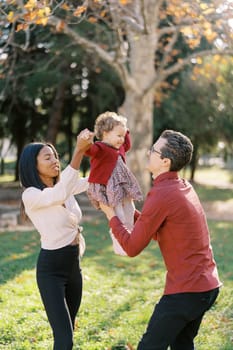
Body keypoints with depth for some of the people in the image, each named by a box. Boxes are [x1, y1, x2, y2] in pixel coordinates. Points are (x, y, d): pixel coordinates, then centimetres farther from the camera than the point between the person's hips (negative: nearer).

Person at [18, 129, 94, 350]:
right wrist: (79, 151, -38)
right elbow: (61, 194, -33)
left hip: (73, 265, 8)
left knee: (67, 332, 19)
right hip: (50, 269, -8)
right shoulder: (31, 195, -16)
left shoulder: (65, 187, 7)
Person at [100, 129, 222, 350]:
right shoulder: (184, 187, 9)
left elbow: (132, 248, -12)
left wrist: (111, 215, 1)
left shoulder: (160, 195, -18)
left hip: (186, 290, -9)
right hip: (208, 285, 9)